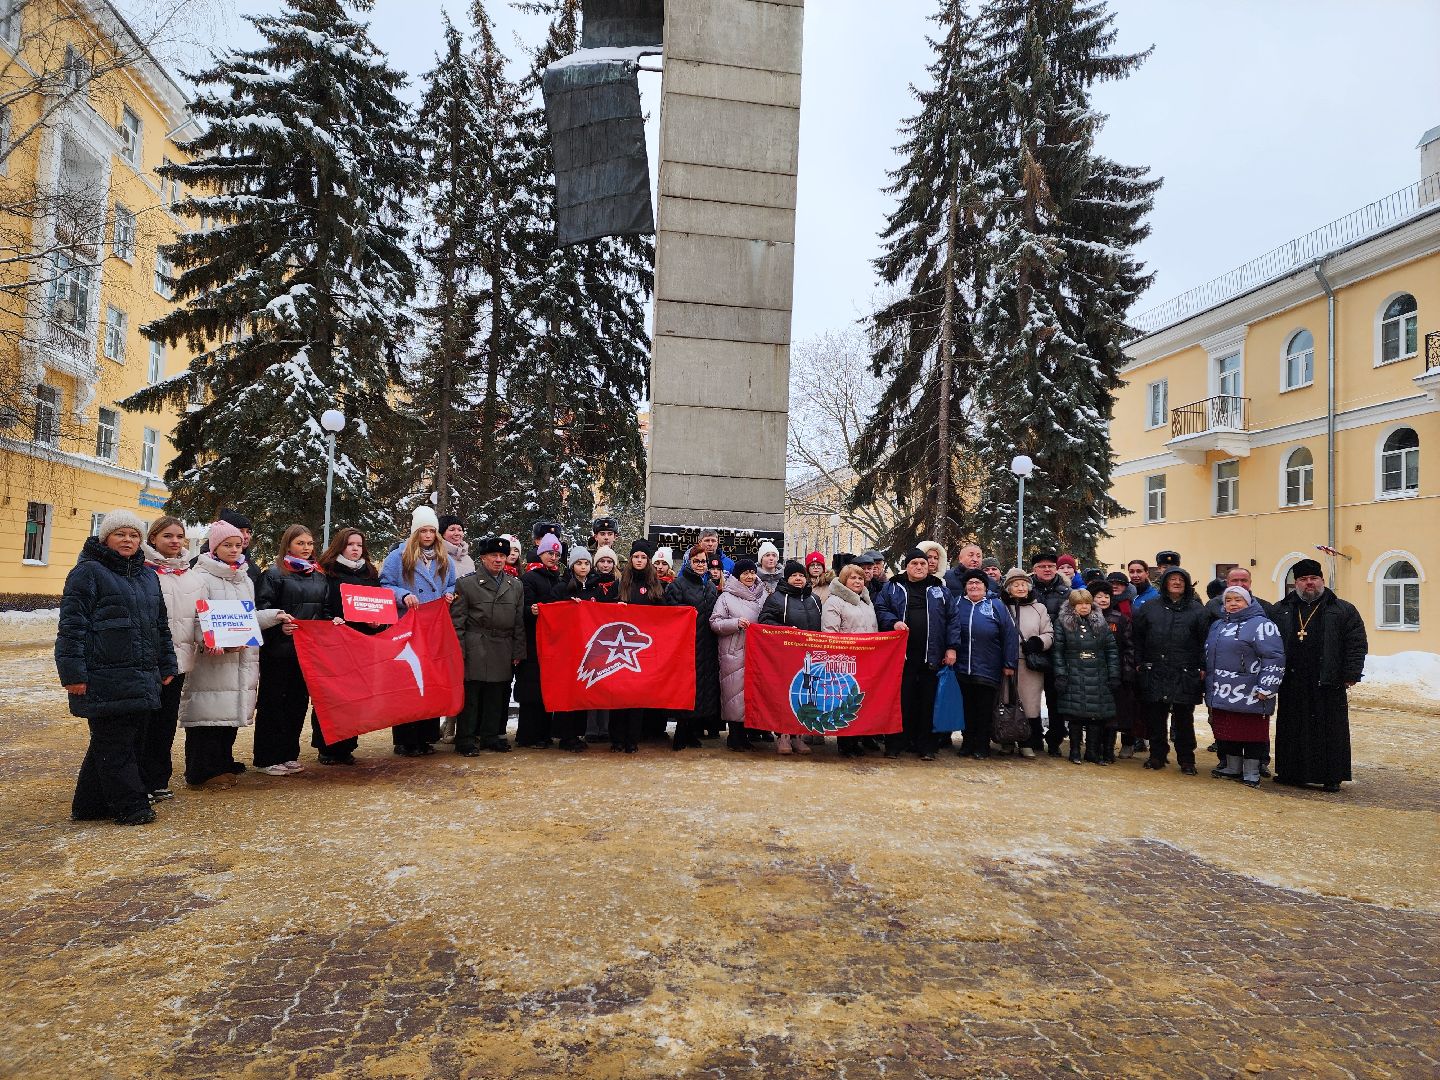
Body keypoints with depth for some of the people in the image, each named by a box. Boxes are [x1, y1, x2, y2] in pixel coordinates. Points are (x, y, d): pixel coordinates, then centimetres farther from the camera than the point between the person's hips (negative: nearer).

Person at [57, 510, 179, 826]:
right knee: (114, 742, -1)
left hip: (142, 677, 8)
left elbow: (161, 625, 24)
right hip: (105, 678, -8)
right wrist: (73, 672, -16)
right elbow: (72, 625, -10)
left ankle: (91, 804, 24)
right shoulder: (88, 572, -4)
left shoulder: (147, 575, 18)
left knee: (133, 739, 12)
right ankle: (130, 806, 8)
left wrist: (166, 665, 21)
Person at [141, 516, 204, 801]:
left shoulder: (192, 576, 14)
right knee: (143, 723, 0)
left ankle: (159, 781, 23)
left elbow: (200, 616, 16)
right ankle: (142, 782, 10)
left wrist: (206, 639, -2)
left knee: (166, 722, 13)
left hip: (178, 659, 6)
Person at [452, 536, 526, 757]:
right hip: (475, 652, -4)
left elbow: (519, 622, 13)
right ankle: (465, 739, 8)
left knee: (497, 695, 9)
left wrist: (518, 652, 7)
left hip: (504, 653, 4)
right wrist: (459, 653, -8)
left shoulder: (516, 586, 12)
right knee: (470, 695, -2)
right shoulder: (466, 584, 1)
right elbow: (457, 622, -2)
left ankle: (491, 736, 21)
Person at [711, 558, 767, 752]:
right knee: (735, 691, -3)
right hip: (733, 653, -4)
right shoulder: (726, 597, 1)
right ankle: (734, 737, 7)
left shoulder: (763, 595, 13)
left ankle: (747, 734, 15)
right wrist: (736, 623, -15)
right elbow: (715, 622, -4)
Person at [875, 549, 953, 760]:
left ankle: (925, 746, 14)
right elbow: (880, 609, 8)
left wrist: (951, 647, 1)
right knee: (900, 700, 1)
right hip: (902, 654, -1)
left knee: (927, 701, 5)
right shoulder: (892, 588, 9)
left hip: (931, 655, 1)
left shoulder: (940, 589, 12)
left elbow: (951, 619, 9)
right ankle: (895, 744, 9)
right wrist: (893, 622, -11)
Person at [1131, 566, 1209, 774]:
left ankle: (1186, 760, 15)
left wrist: (1202, 668, -5)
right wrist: (1139, 663, 4)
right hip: (1154, 672, 2)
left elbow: (1204, 640, 3)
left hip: (1185, 675, -1)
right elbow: (1137, 637, 11)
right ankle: (1157, 755, 18)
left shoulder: (1197, 610, 5)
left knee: (1184, 718, 4)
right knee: (1155, 717, 6)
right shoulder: (1150, 608, 9)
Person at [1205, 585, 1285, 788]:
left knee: (1251, 733, 1)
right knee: (1226, 732, 13)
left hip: (1249, 695, -7)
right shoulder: (1218, 625, 18)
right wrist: (1209, 684, 25)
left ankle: (1251, 772, 11)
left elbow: (1275, 658, -13)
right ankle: (1232, 767, 25)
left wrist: (1265, 688, -16)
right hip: (1222, 694, 7)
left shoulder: (1261, 625, -8)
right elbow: (1209, 655, 27)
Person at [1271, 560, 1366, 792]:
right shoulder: (1280, 611, 10)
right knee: (1291, 730, 8)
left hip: (1328, 684, -2)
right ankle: (1289, 772, 19)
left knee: (1331, 731, 3)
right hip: (1292, 684, 2)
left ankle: (1332, 777, 12)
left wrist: (1351, 675, -6)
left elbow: (1357, 644, 1)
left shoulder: (1343, 610, 4)